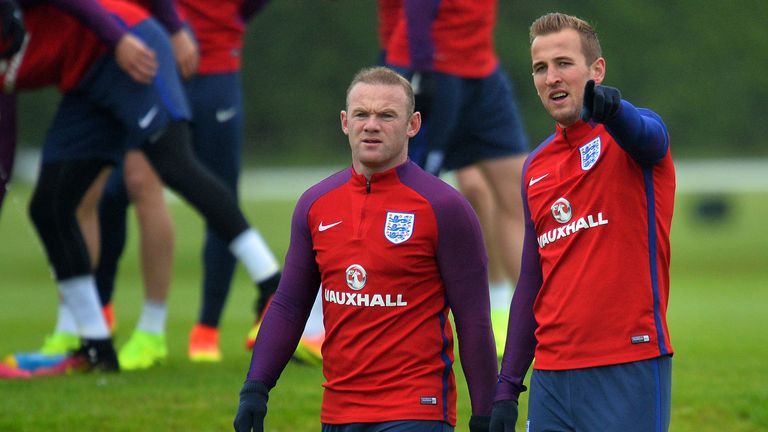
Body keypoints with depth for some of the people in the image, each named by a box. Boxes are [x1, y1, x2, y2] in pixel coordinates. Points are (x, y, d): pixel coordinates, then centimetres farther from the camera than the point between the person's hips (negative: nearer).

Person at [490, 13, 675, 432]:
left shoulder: (624, 138, -2)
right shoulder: (536, 168, 16)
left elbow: (646, 135, -29)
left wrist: (611, 108, -54)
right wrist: (507, 386, 15)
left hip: (628, 370, -6)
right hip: (552, 377, 6)